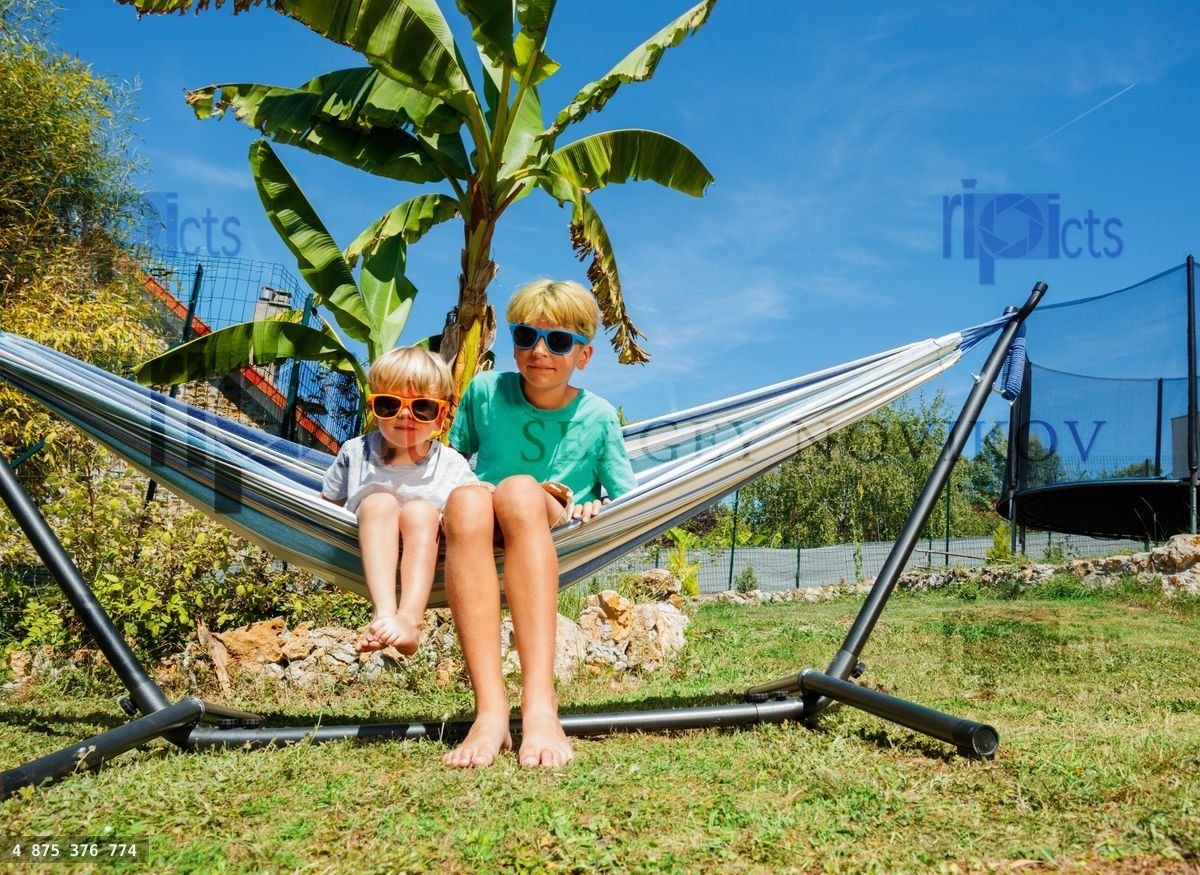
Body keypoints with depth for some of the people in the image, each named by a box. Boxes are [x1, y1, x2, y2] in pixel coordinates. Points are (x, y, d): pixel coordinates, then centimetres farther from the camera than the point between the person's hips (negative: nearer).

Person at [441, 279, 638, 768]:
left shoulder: (597, 417, 4)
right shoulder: (485, 390, 6)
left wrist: (595, 509, -10)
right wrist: (451, 493, -2)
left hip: (563, 542, -1)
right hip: (480, 540, 1)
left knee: (520, 490, -36)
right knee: (466, 499, -36)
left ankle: (540, 705, -47)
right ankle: (490, 710, -46)